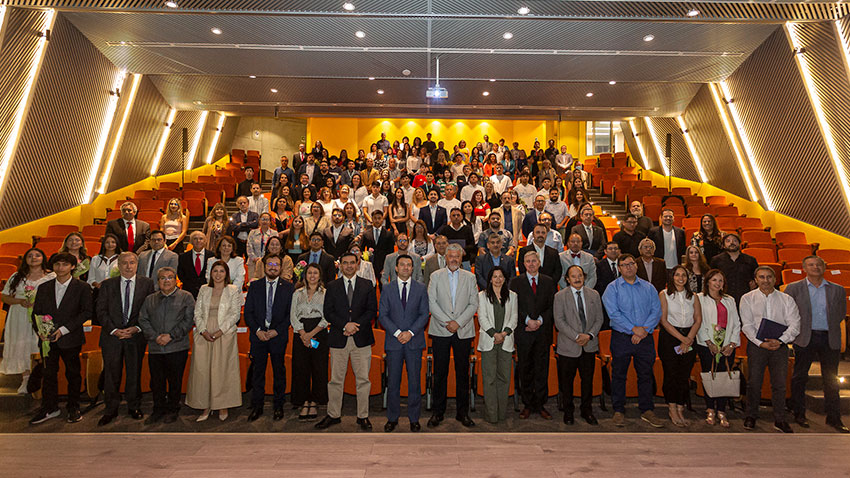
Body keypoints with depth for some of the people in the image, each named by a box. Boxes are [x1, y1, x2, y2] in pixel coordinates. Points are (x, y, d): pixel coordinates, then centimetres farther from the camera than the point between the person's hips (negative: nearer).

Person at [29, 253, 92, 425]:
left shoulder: (82, 287, -3)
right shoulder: (43, 287, 10)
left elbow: (86, 312, -9)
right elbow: (36, 312, 11)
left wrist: (63, 330, -15)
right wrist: (39, 331, -7)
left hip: (71, 339, -3)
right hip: (47, 339, 3)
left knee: (73, 374, 7)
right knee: (48, 373, 9)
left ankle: (74, 408, 20)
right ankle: (49, 409, 22)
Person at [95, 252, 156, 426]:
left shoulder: (147, 284, 2)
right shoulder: (107, 285, 5)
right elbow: (101, 310, 2)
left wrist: (137, 328, -11)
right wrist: (114, 330, -10)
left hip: (136, 335, -1)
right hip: (112, 335, 1)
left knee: (135, 372, 8)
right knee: (111, 373, 6)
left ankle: (134, 407, 23)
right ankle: (111, 409, 21)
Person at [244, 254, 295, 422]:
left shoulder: (288, 287, 2)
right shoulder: (254, 286, 6)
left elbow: (291, 314, -1)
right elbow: (248, 312, 4)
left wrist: (276, 331, -11)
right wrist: (257, 330, -9)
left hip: (279, 336, -1)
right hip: (258, 335, 1)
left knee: (279, 372, 8)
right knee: (257, 372, 7)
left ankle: (278, 406, 21)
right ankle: (257, 406, 20)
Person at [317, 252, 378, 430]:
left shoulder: (367, 285, 7)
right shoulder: (332, 286, 7)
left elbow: (372, 310, 1)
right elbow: (328, 312, 1)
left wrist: (356, 325, -12)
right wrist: (344, 325, -13)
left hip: (361, 339, 0)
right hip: (338, 339, 0)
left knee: (363, 379, 4)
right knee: (336, 380, 7)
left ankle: (363, 416, 16)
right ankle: (333, 415, 21)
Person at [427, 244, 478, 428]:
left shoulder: (469, 277, 8)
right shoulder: (436, 276, 6)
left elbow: (474, 304, 2)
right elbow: (431, 302, -2)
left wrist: (458, 322, -10)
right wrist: (446, 322, -11)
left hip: (463, 331, 1)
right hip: (440, 331, -1)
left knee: (462, 372, 6)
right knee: (440, 372, 3)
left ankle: (463, 412, 18)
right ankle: (437, 412, 15)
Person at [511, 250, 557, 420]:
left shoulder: (549, 281, 10)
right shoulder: (516, 282, 5)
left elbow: (552, 306, 5)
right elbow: (514, 306, -1)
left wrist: (540, 321, -8)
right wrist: (528, 320, -13)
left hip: (543, 331, 1)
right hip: (523, 332, -1)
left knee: (542, 369, 5)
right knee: (525, 370, 5)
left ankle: (540, 404, 16)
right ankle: (527, 405, 16)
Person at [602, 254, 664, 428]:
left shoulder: (648, 287, 9)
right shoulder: (613, 288, -1)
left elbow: (656, 310, 1)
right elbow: (613, 313, -10)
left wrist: (644, 330, -11)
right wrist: (634, 328, -14)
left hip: (645, 339, 3)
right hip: (621, 337, -2)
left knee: (645, 374, 9)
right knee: (619, 374, 5)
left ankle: (647, 410, 23)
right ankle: (619, 411, 16)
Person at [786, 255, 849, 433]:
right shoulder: (793, 288, 1)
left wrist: (830, 326, 5)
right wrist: (798, 328, -2)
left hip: (830, 339, 2)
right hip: (805, 338, -2)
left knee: (831, 379, 7)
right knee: (800, 377, 5)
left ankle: (834, 418, 18)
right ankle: (799, 414, 16)